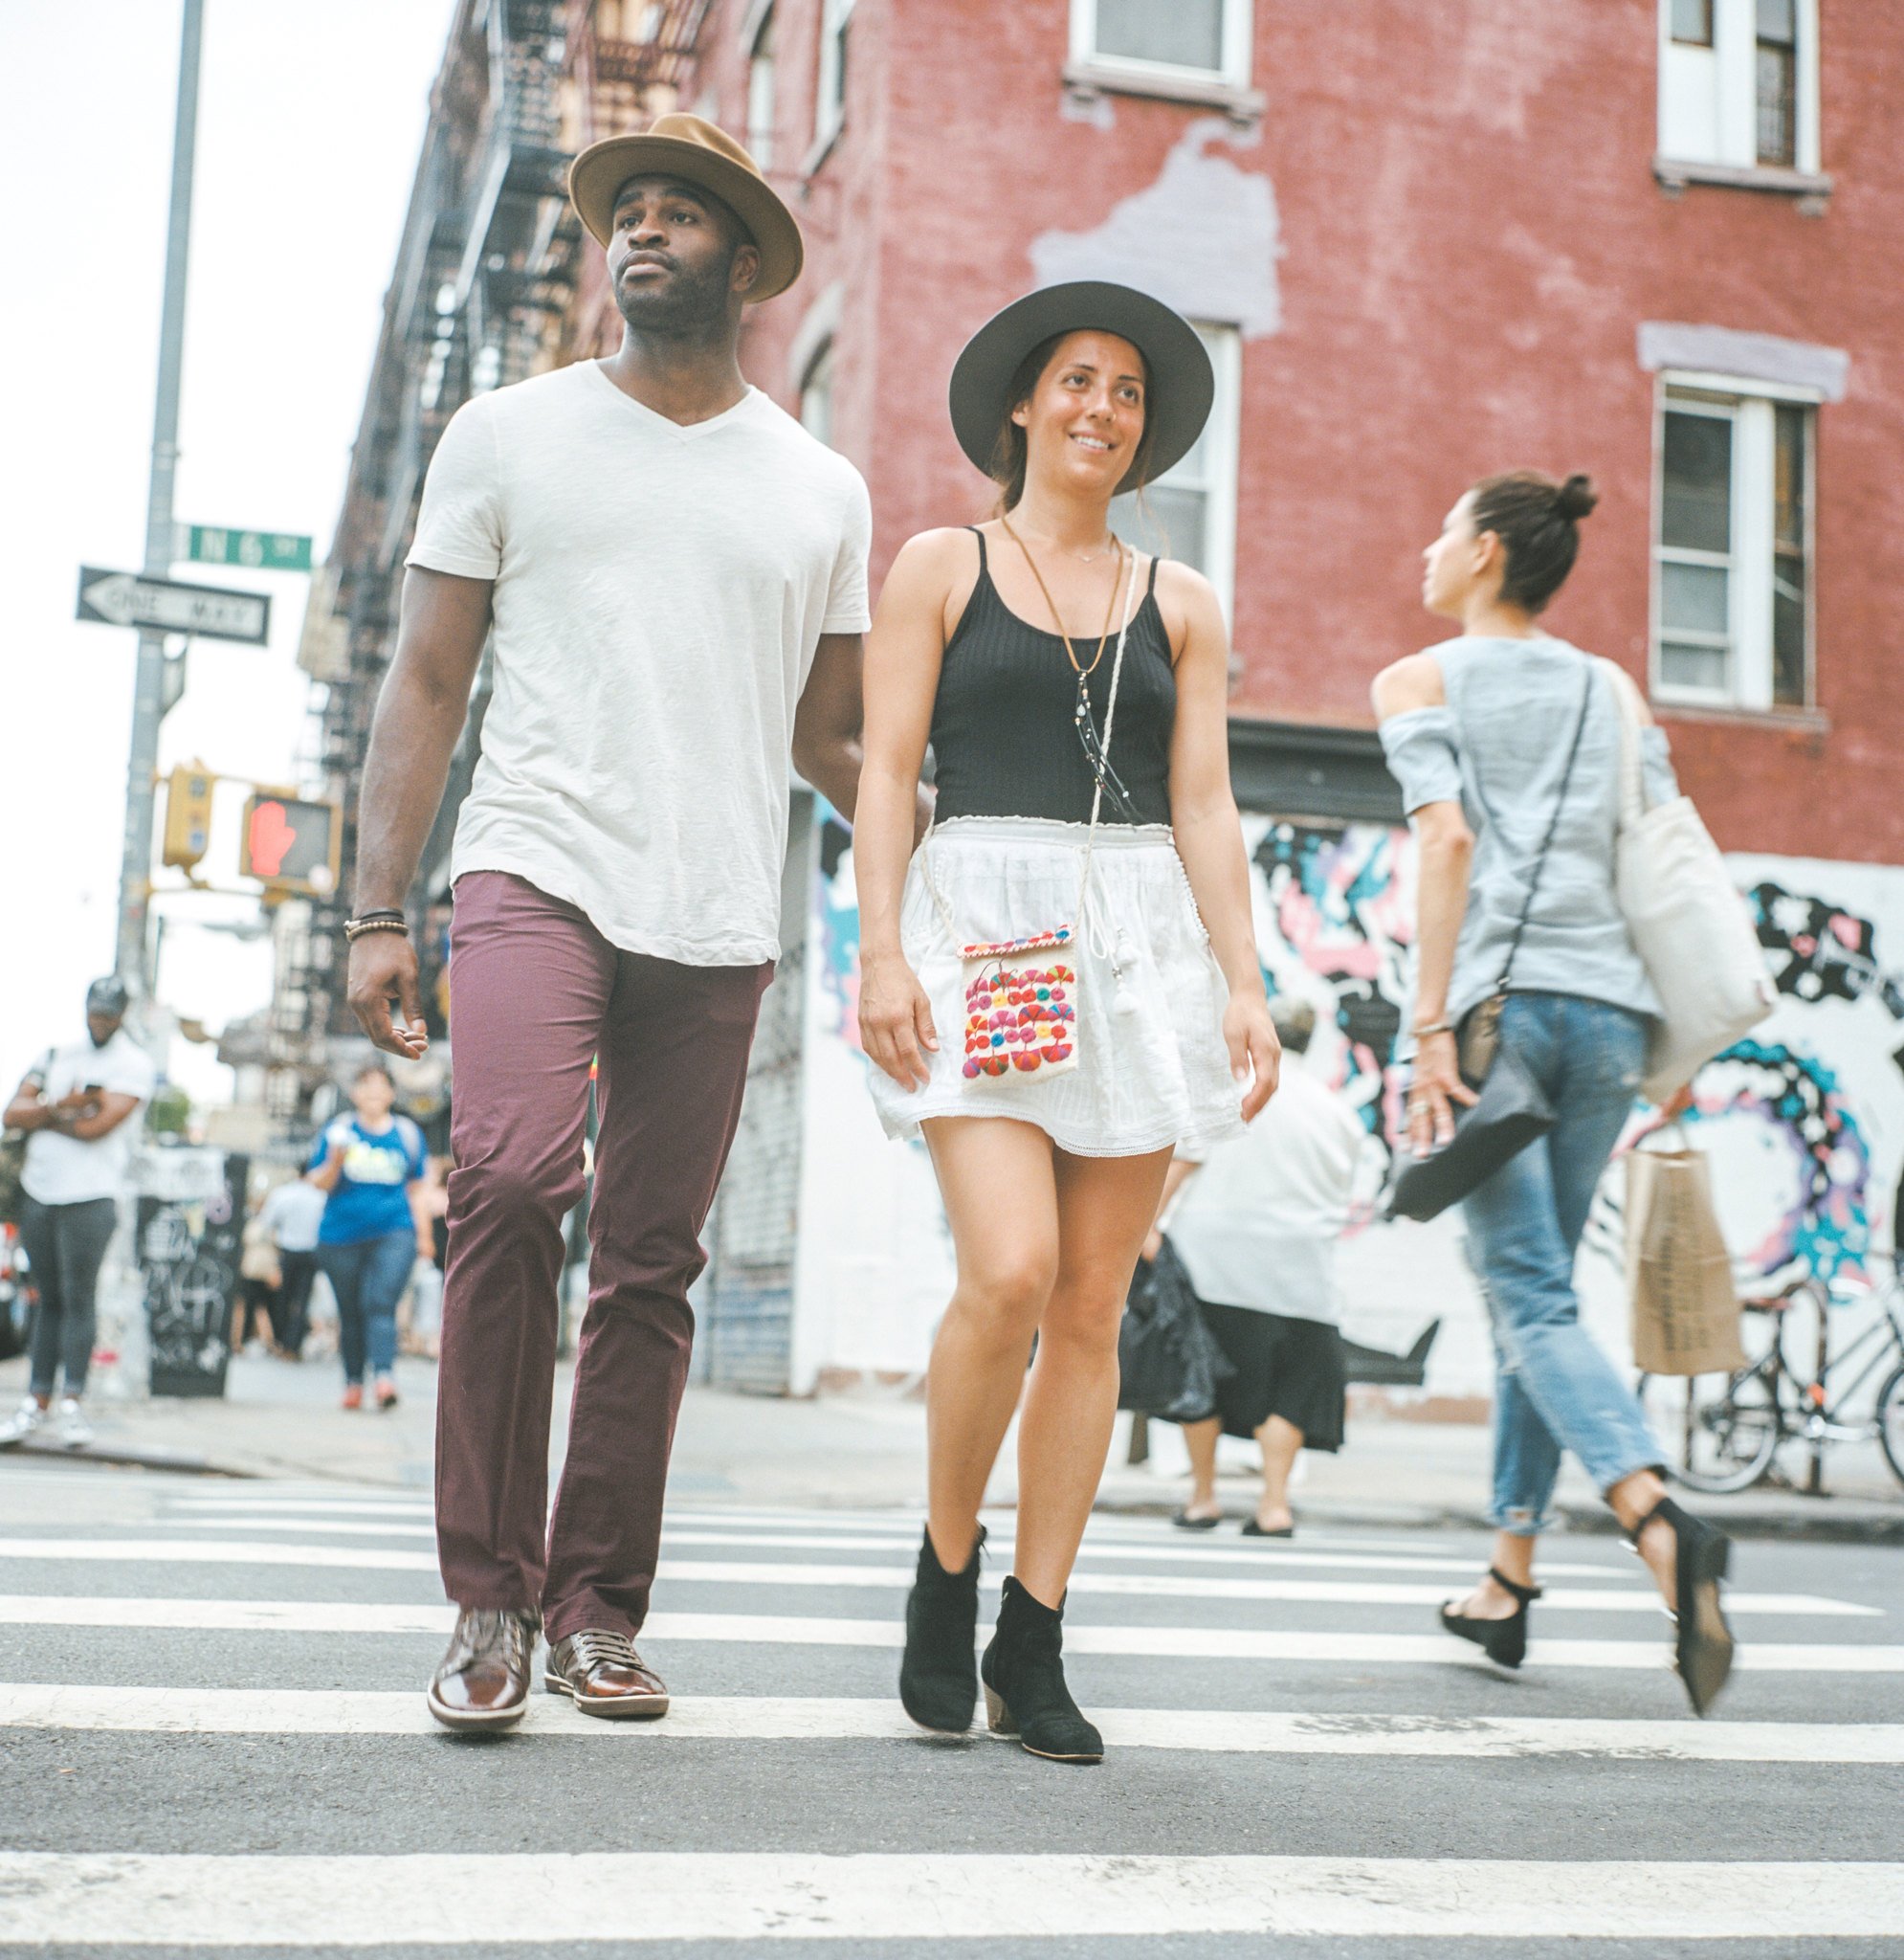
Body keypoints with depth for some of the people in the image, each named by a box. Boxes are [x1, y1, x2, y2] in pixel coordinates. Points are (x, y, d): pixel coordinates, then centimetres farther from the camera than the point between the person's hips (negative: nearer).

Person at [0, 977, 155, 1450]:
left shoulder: (133, 1064, -2)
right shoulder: (58, 1055, 16)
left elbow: (97, 1126, -14)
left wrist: (44, 1117, -1)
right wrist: (62, 1104, -10)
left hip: (90, 1200, -5)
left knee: (77, 1298, -6)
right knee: (47, 1300, 8)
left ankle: (72, 1403, -2)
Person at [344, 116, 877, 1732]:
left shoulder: (822, 493, 15)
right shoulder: (511, 435, 11)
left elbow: (828, 735, 21)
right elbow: (426, 683, 8)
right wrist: (378, 910, -1)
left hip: (718, 919, 2)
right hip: (540, 868, -2)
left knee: (652, 1267, 2)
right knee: (514, 1180, -23)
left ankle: (597, 1608, 15)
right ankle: (490, 1598, -10)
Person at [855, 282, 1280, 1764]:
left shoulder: (1182, 605, 17)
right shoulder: (941, 567, 11)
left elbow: (1205, 805, 13)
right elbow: (886, 770, 4)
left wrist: (1244, 981, 3)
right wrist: (881, 951, -8)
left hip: (1143, 941, 3)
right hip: (984, 921, -3)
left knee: (1093, 1307, 0)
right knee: (1009, 1274, -19)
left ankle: (1031, 1647, 10)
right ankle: (946, 1572, 6)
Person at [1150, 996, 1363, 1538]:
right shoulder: (1338, 1111, 10)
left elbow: (1183, 1156, -7)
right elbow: (1340, 1199, 13)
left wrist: (1150, 1221, -7)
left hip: (1213, 1251, -1)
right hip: (1297, 1265, 2)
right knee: (1290, 1380, 9)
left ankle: (1202, 1497, 14)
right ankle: (1275, 1503, 0)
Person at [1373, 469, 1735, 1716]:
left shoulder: (1419, 681, 9)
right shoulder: (1615, 694, 22)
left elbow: (1447, 839, -7)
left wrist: (1430, 1026, -11)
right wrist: (1652, 1045, 15)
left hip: (1498, 997, -5)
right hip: (1609, 1008, 5)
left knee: (1534, 1299, -8)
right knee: (1535, 1289, 13)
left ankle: (1662, 1523, -32)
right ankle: (1509, 1584, 16)